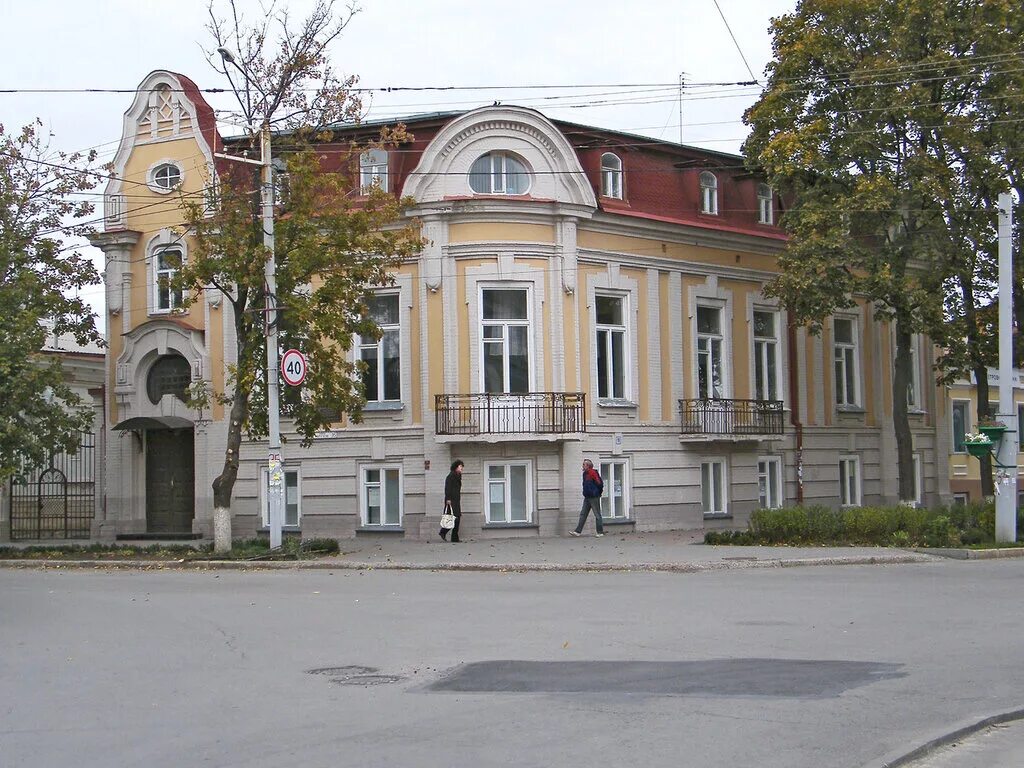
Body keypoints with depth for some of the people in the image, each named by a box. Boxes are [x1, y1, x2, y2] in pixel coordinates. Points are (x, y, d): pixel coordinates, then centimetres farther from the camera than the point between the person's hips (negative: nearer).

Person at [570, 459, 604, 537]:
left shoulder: (593, 473, -15)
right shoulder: (585, 474, 13)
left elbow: (599, 483, -16)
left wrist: (598, 492, -5)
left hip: (594, 497, -9)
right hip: (587, 497, 9)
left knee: (597, 515, -1)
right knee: (583, 514, 5)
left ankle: (600, 532, 5)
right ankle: (578, 531, 4)